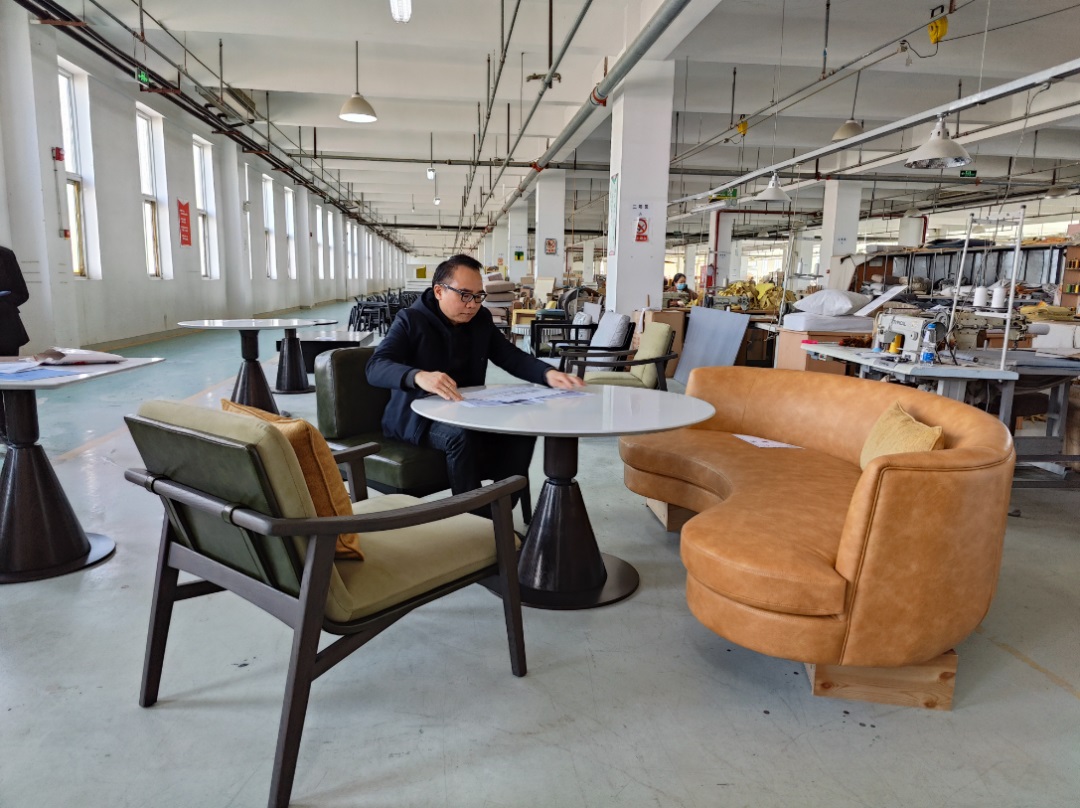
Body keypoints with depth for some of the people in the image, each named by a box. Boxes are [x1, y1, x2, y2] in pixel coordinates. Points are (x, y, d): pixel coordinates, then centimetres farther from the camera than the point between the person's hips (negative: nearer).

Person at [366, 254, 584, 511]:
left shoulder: (481, 320, 6)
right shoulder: (411, 320, -11)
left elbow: (514, 358, 5)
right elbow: (375, 367, -26)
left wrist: (548, 374, -18)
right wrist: (419, 377, -48)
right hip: (418, 416, -5)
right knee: (462, 435, -35)